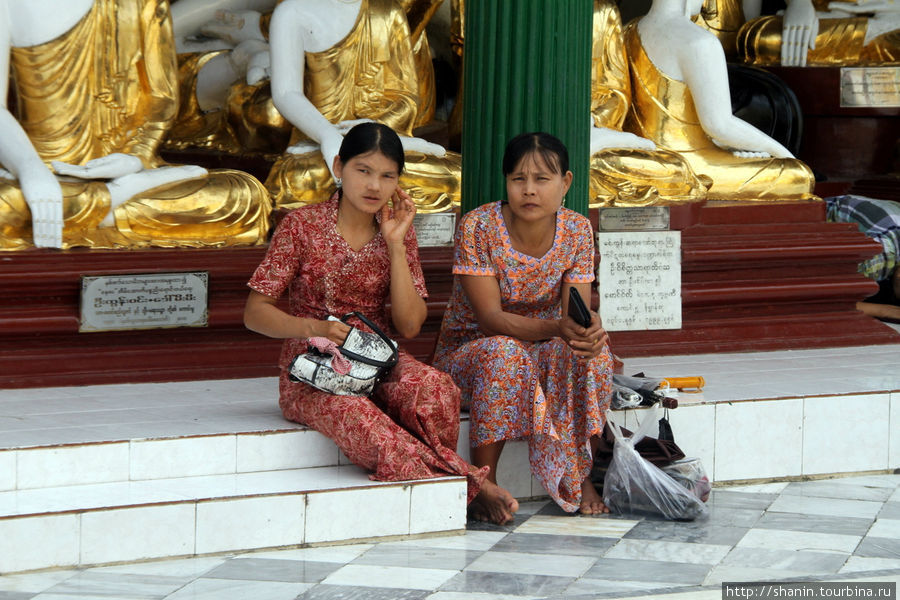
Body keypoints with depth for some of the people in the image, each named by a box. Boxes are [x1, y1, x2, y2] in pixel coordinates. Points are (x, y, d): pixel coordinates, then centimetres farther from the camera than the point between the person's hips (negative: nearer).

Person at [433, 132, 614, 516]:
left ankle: (580, 477, -17)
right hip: (468, 350, -3)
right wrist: (557, 328, -42)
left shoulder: (577, 231, -7)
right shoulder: (478, 228, -20)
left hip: (543, 348, 3)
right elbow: (490, 319, -25)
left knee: (589, 348, -28)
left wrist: (589, 329, -40)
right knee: (505, 354, -38)